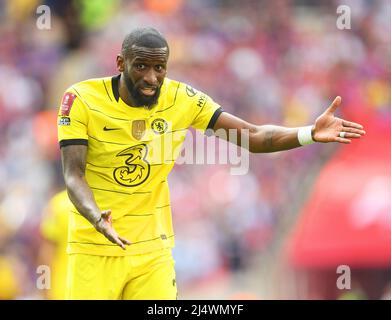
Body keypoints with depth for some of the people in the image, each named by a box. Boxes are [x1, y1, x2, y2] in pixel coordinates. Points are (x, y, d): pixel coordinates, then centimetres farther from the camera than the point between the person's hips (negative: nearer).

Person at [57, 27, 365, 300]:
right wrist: (97, 218, -38)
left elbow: (253, 136, -6)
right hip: (95, 251, -2)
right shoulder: (81, 99, -12)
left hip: (153, 249, 2)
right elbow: (73, 174, -18)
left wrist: (310, 134, -23)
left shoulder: (182, 98, -5)